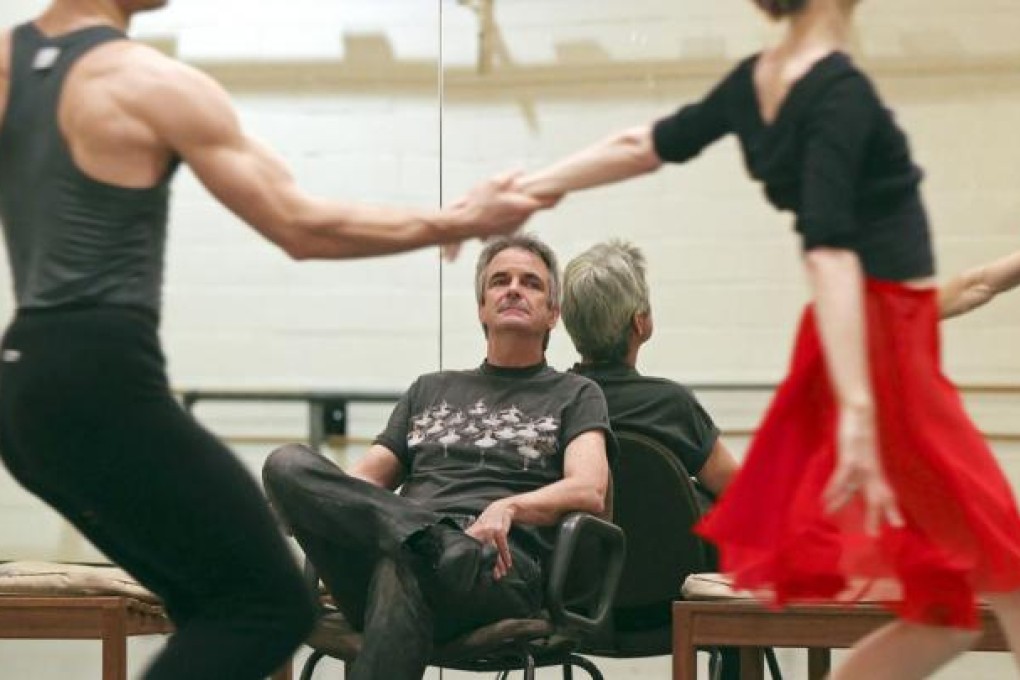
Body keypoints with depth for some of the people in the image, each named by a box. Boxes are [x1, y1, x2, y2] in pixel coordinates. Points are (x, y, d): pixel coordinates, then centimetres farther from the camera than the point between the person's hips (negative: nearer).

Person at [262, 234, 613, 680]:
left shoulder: (574, 395, 22)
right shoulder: (431, 391, 35)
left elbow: (589, 492, 2)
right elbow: (365, 479, 24)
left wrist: (508, 508, -20)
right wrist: (309, 503, -2)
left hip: (502, 569, -4)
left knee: (401, 564, -42)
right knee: (288, 464, -24)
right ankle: (423, 534, -41)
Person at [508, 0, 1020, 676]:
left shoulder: (753, 81, 7)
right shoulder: (842, 92, -18)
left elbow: (646, 146, 17)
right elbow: (828, 250, -27)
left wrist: (526, 188, 31)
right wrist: (857, 408, -33)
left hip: (857, 346, 9)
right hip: (887, 351, -9)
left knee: (945, 615, 13)